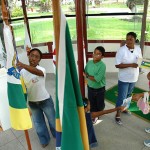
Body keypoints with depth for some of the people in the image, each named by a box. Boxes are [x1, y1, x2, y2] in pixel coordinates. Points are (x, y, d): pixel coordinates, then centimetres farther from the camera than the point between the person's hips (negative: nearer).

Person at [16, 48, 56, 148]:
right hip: (32, 102, 4)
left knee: (52, 119, 17)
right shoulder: (22, 72, -7)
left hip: (45, 100, -3)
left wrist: (23, 65, -62)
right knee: (38, 122, 20)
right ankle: (44, 139, 45)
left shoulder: (42, 69, -21)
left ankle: (57, 135, 47)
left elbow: (37, 72, -46)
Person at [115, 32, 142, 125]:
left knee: (128, 95, 23)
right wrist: (130, 65, -28)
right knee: (121, 97, 3)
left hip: (134, 77, 6)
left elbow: (140, 60, 12)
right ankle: (118, 114, 20)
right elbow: (117, 65, -20)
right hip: (124, 78, -6)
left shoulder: (138, 49, -2)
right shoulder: (121, 50, -19)